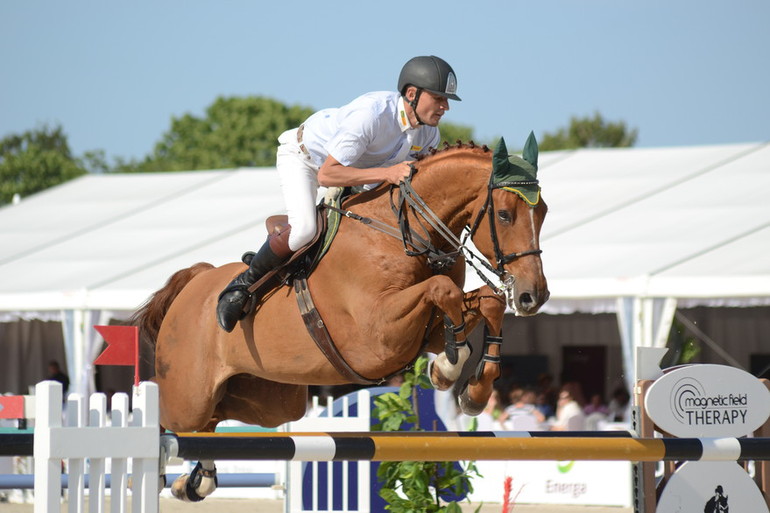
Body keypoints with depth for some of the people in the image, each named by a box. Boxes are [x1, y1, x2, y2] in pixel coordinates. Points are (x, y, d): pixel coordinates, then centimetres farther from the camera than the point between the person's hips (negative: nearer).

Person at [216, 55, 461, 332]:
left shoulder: (428, 133, -17)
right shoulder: (371, 114, -40)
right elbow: (326, 174, -41)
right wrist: (386, 173, -48)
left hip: (350, 164, 8)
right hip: (302, 154, -8)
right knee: (303, 229, -30)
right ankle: (246, 282, -5)